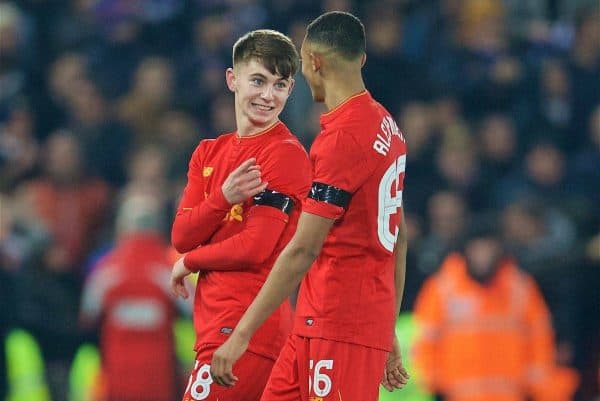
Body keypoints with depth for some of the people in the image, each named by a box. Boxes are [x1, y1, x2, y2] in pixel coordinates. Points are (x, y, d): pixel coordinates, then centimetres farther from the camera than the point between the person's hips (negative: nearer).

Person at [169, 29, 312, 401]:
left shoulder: (286, 154, -8)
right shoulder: (210, 153, 16)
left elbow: (255, 248, -14)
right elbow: (181, 237, 6)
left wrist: (188, 264, 2)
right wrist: (223, 198, -13)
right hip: (214, 322, 8)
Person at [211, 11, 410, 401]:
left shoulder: (341, 137, -16)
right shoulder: (387, 127, 13)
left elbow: (303, 251, -20)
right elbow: (399, 239, 19)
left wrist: (242, 334, -19)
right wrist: (389, 334, 25)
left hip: (339, 329, -9)